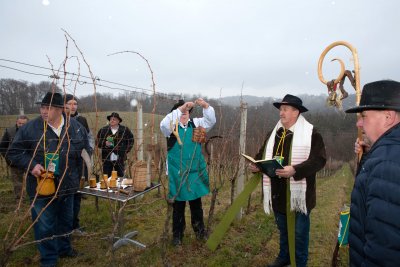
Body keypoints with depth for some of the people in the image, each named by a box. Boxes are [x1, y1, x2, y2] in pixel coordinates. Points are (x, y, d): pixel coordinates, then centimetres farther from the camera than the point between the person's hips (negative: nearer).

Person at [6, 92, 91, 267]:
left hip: (67, 186, 3)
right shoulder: (30, 128, -12)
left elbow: (86, 153, 8)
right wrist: (31, 165, -19)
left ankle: (64, 248, 46)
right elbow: (13, 153, -2)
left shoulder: (77, 128, -5)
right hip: (41, 187, -3)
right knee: (45, 226, 9)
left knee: (66, 221, 22)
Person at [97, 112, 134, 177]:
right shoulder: (103, 130, 5)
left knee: (120, 177, 4)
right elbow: (98, 142, 8)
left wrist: (125, 151, 2)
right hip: (107, 159, 1)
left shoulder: (125, 130, 2)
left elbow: (131, 141, 10)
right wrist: (105, 143, -11)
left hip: (119, 159, -1)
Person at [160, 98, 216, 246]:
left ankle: (200, 231, 38)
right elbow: (164, 124, -27)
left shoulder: (195, 124, 4)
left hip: (195, 172, 3)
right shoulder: (171, 127, -6)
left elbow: (211, 121, -2)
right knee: (178, 206, 12)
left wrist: (205, 106, -19)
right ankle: (177, 234, 30)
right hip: (178, 173, -3)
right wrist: (180, 109, -31)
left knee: (196, 204, 19)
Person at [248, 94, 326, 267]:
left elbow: (319, 159, -18)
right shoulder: (274, 133, 8)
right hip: (278, 193, 6)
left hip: (298, 193, -5)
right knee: (282, 228, 24)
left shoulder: (311, 134, -11)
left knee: (300, 231, 14)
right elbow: (263, 155, 14)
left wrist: (295, 170, -30)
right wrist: (255, 165, -7)